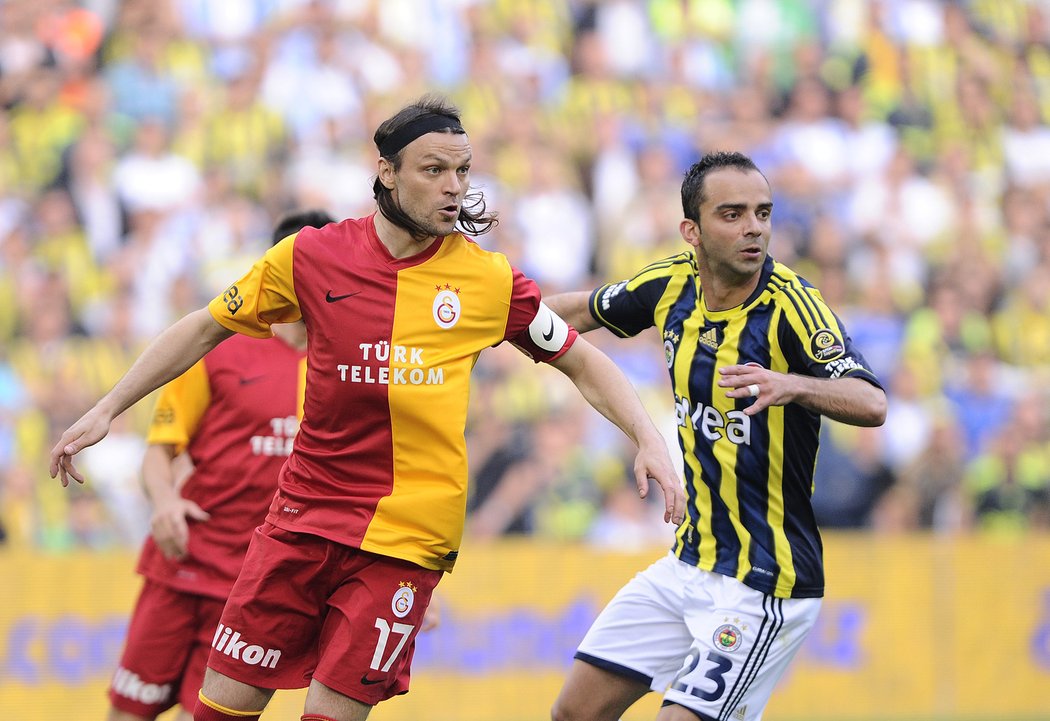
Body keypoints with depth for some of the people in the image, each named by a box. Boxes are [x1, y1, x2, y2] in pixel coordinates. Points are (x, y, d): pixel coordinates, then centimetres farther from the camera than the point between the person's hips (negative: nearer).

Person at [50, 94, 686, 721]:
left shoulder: (490, 279, -1)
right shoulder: (312, 256, 0)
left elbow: (583, 362, 11)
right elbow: (206, 329, 12)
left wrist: (650, 441, -3)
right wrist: (107, 409, 10)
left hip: (408, 535, -1)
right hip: (304, 517, 1)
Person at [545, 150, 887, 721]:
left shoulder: (790, 303, -19)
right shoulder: (672, 284, -1)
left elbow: (871, 405, -33)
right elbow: (585, 311, 20)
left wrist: (791, 385, -51)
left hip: (763, 585, -7)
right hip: (686, 564, 7)